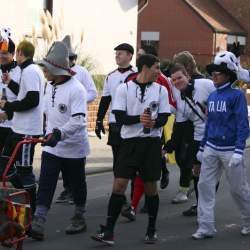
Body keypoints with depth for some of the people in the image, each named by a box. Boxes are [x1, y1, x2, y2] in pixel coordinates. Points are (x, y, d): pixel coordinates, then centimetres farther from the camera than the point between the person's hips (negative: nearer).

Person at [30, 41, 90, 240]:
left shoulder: (76, 89, -18)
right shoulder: (51, 87, 7)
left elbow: (78, 120, -27)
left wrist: (59, 134, -36)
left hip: (73, 148, -6)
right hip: (51, 147, 6)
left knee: (77, 185, 11)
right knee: (45, 185, -5)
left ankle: (79, 219, 28)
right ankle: (38, 223, -11)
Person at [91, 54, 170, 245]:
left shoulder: (160, 90, 7)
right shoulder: (124, 89, 1)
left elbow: (164, 117, 2)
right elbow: (120, 117, -6)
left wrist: (154, 122, -20)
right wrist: (139, 118, -23)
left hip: (152, 143, 1)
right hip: (130, 142, -1)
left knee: (151, 187, 7)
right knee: (119, 185, -8)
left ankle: (151, 230, 21)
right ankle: (108, 232, -6)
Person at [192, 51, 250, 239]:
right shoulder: (212, 96, 9)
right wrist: (202, 148, 18)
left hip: (229, 150, -6)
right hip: (211, 149, 6)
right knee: (205, 186, -1)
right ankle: (206, 227, 3)